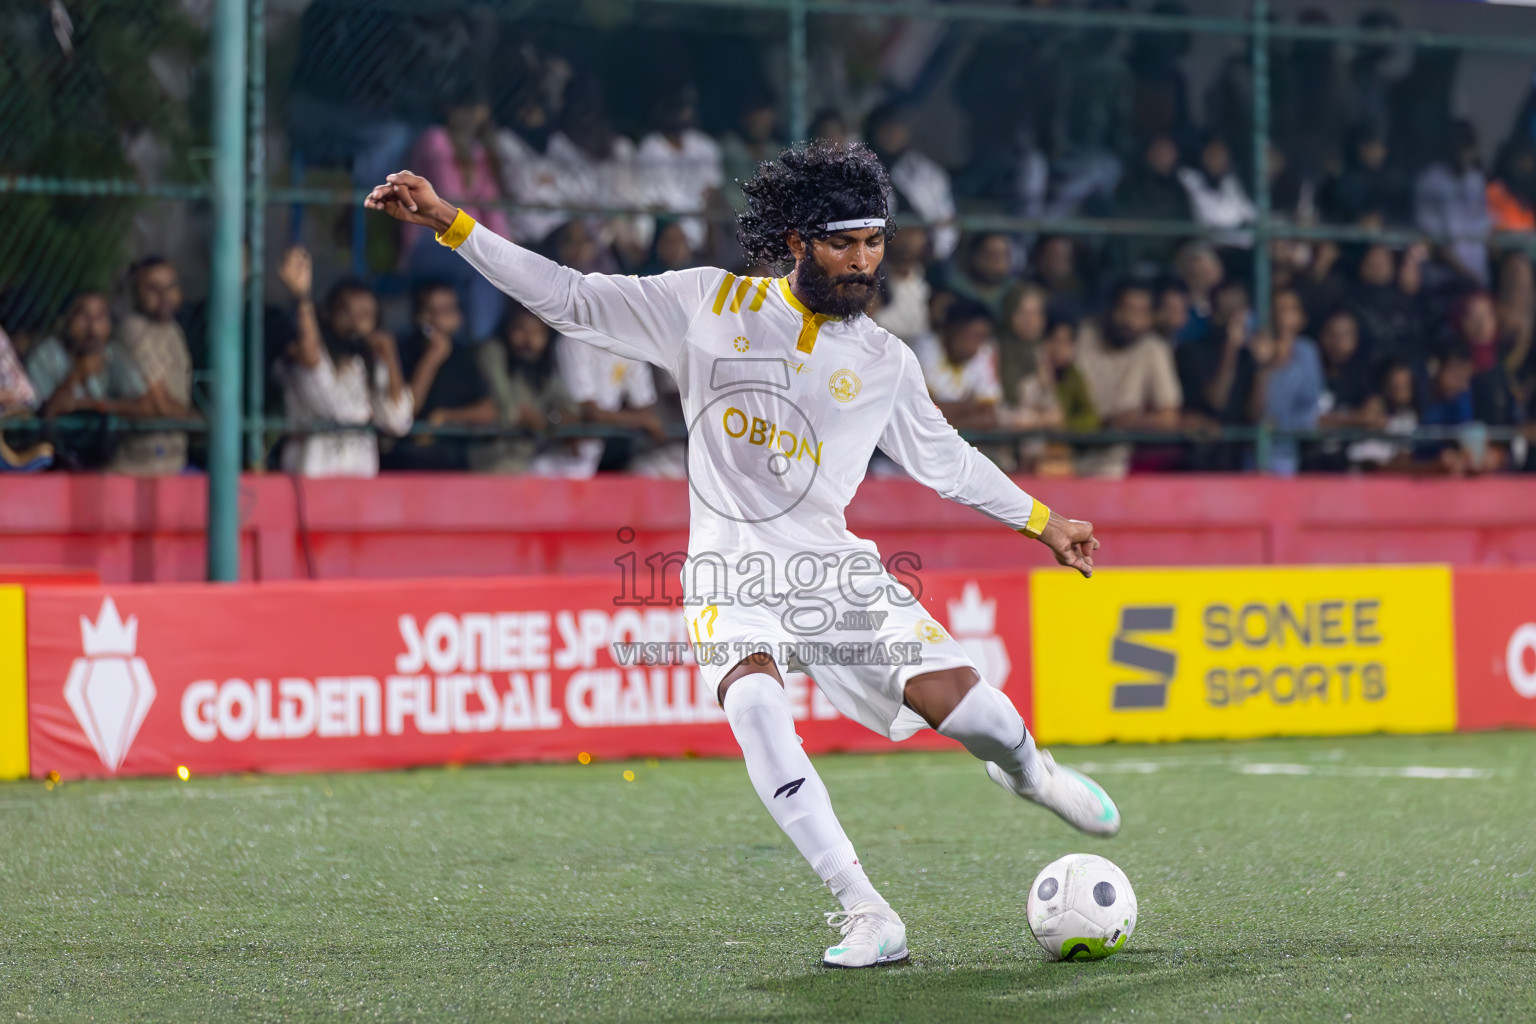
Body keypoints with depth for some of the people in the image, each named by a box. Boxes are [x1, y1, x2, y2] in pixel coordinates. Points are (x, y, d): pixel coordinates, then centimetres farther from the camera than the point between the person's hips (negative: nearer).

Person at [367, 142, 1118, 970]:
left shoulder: (884, 361, 6)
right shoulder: (710, 305, 1)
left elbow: (946, 459, 22)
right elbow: (571, 299, 3)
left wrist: (1042, 521, 24)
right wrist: (448, 222, -3)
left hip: (832, 561, 2)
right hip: (731, 571, -1)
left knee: (960, 702, -17)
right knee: (754, 703, -33)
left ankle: (1026, 769, 23)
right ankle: (864, 913, -31)